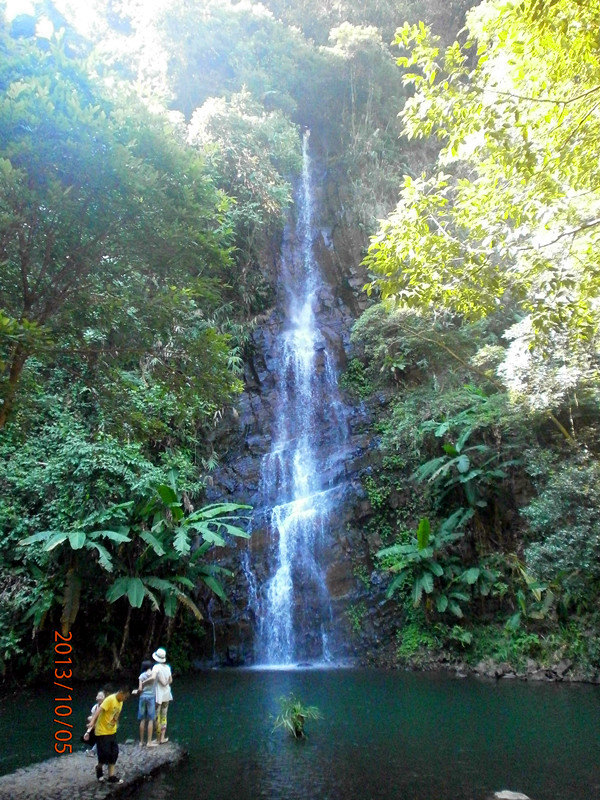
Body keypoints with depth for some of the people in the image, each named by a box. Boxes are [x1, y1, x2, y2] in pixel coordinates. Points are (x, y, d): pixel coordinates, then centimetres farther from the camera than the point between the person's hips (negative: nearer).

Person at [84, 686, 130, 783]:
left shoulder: (120, 702, 3)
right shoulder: (110, 699, -23)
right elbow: (99, 710, -33)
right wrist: (92, 722, -46)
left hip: (112, 732, 8)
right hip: (102, 732, -8)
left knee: (114, 753, 5)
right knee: (105, 754, -3)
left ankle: (111, 776, 14)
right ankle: (99, 767, 26)